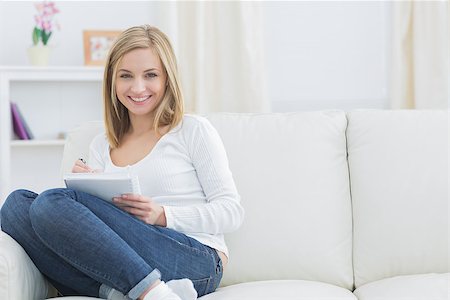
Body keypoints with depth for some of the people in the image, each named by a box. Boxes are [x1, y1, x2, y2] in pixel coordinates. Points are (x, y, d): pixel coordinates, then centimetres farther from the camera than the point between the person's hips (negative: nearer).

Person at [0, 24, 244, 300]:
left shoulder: (193, 130, 8)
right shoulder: (101, 147, 22)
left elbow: (232, 210, 2)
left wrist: (163, 215, -13)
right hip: (121, 265, 5)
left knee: (53, 202, -21)